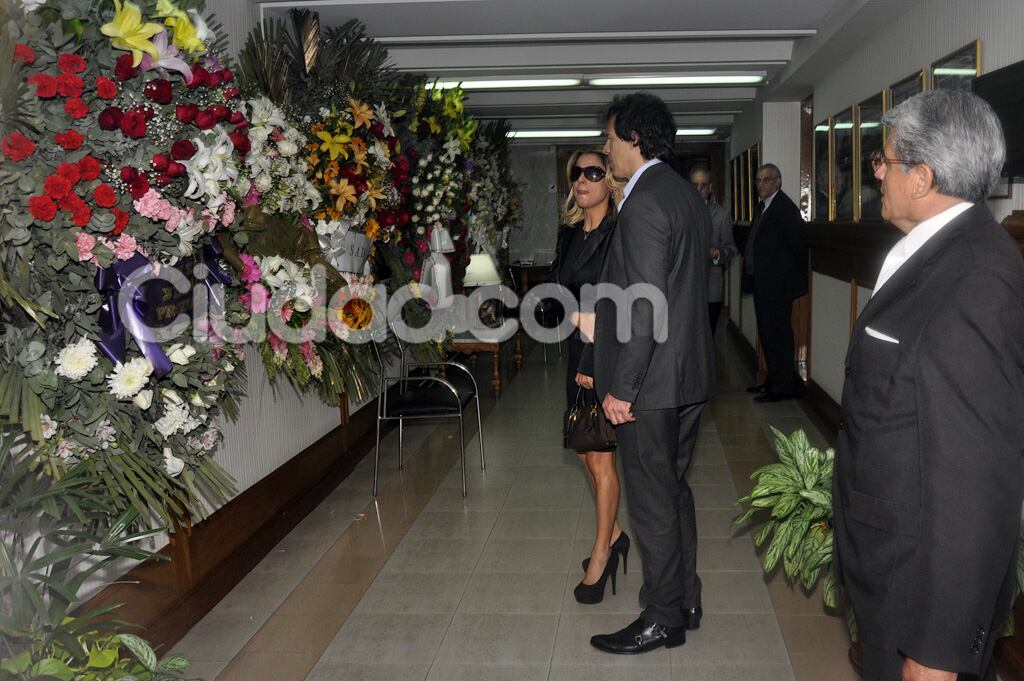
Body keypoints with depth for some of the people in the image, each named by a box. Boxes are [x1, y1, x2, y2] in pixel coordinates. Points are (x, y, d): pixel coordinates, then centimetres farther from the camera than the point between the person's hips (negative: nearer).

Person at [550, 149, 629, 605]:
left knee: (600, 457, -2)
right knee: (587, 453, 13)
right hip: (578, 351, 7)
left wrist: (595, 363, -18)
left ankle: (600, 556, 10)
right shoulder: (569, 233, 10)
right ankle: (613, 536, 29)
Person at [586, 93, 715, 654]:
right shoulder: (688, 196, 13)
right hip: (689, 375, 10)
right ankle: (684, 602, 32)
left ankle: (662, 619, 16)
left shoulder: (645, 202, -18)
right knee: (673, 491, 19)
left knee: (652, 502, 2)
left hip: (652, 381, -10)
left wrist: (621, 388, -19)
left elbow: (646, 305, -23)